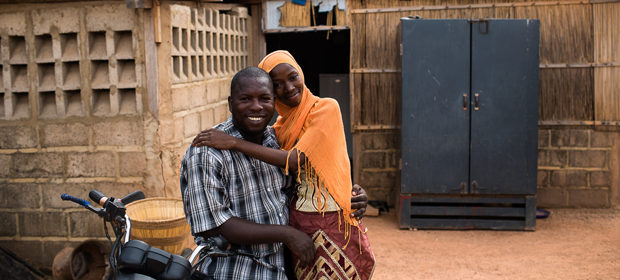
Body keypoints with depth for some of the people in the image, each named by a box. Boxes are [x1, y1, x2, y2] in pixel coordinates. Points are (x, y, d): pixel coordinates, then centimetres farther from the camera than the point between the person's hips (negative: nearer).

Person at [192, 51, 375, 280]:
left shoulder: (326, 108, -9)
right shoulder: (281, 124, 10)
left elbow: (295, 160, -20)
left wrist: (234, 143, -19)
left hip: (332, 224, -5)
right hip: (298, 224, 5)